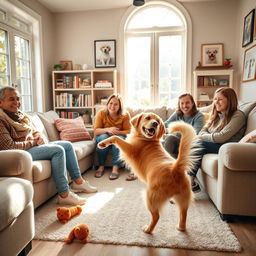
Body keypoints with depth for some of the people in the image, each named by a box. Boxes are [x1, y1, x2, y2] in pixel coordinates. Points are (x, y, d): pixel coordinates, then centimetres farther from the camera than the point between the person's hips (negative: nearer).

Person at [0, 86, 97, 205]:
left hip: (35, 146, 10)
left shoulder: (21, 115, 16)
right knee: (58, 150, -27)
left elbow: (35, 131, 22)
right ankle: (64, 195, -25)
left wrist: (40, 138, -2)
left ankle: (78, 181, 8)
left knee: (67, 145, 4)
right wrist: (33, 142, -14)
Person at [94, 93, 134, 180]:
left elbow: (129, 131, -13)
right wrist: (107, 130, -34)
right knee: (104, 137, -33)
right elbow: (96, 131, -14)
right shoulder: (101, 113, -11)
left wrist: (117, 132, -32)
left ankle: (115, 168, -31)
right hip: (103, 137, 1)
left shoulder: (125, 115, -12)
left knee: (119, 138, -34)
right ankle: (101, 166, -22)